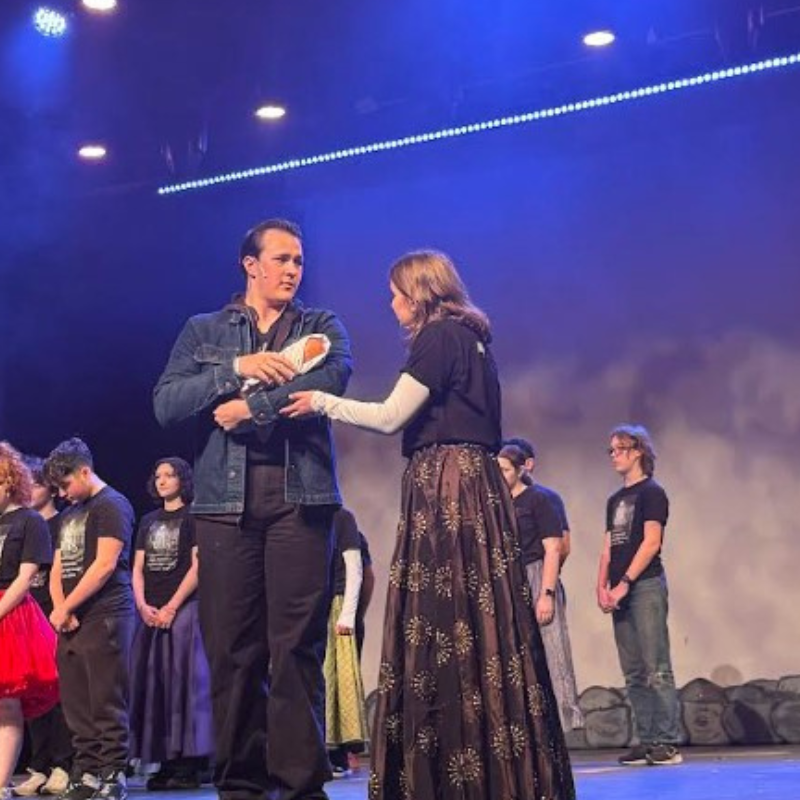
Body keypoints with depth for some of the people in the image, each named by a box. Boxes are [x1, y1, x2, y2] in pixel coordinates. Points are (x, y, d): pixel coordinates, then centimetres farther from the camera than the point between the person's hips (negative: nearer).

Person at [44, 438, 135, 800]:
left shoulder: (112, 505, -4)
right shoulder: (68, 515, 21)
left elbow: (105, 564, -13)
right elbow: (57, 569, 19)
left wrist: (66, 608, -9)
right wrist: (59, 609, -1)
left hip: (104, 618, -8)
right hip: (71, 621, 8)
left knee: (107, 704, -7)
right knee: (76, 706, 7)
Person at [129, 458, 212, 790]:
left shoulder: (193, 517, 1)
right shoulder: (148, 521, 18)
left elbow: (198, 566, -8)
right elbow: (138, 569, 14)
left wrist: (171, 607, -14)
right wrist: (142, 605, -3)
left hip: (183, 610, -6)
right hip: (150, 613, 6)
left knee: (183, 682, -8)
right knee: (153, 684, 2)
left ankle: (190, 765, -7)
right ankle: (165, 763, 5)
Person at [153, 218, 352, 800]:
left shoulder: (322, 326, 15)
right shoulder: (204, 331, 18)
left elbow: (333, 377, -8)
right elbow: (166, 403, 3)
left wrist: (250, 407, -8)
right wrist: (237, 369, -8)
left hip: (300, 496, -1)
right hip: (226, 500, 1)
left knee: (297, 646, -6)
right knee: (232, 648, -1)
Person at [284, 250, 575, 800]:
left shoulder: (439, 335, -7)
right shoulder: (470, 337, 21)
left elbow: (391, 416, -9)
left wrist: (323, 403, 1)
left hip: (446, 487, -9)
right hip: (473, 485, 9)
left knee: (444, 618, -9)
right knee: (478, 617, 6)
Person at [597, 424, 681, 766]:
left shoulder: (651, 492, -1)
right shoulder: (615, 500, 20)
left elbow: (651, 542, -11)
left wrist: (624, 583, -15)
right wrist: (602, 586, 4)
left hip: (646, 586, -7)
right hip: (621, 593, 7)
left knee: (656, 669, -9)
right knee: (634, 673, 6)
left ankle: (668, 742, -8)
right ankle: (646, 740, 10)